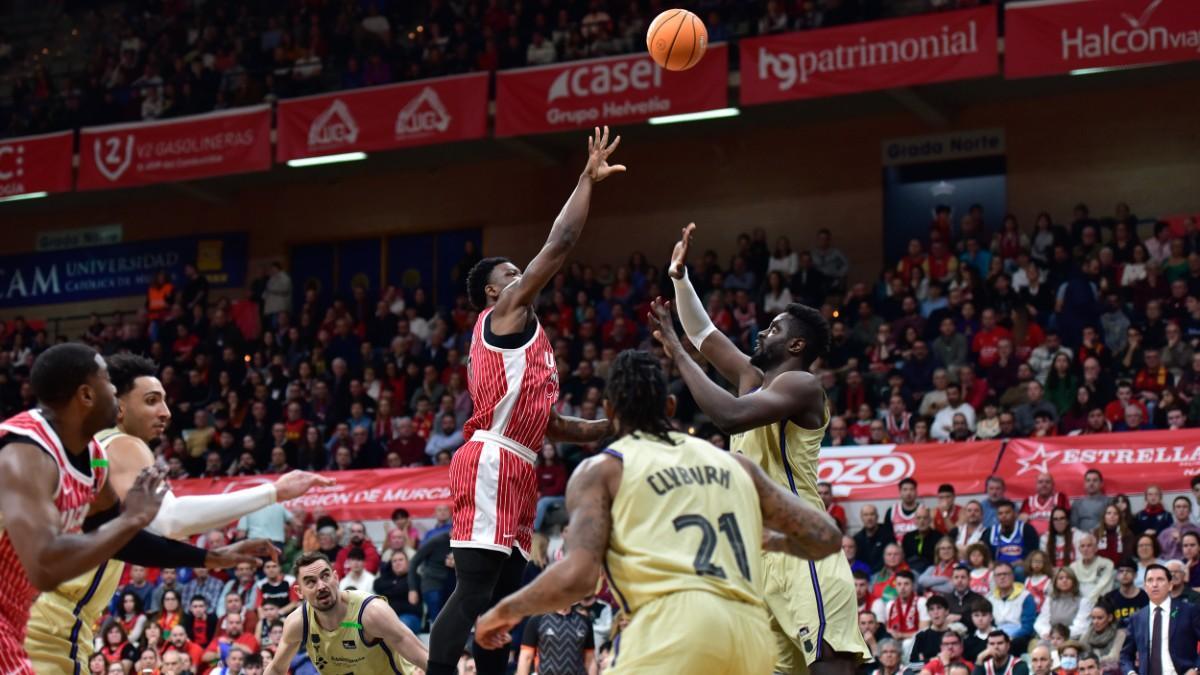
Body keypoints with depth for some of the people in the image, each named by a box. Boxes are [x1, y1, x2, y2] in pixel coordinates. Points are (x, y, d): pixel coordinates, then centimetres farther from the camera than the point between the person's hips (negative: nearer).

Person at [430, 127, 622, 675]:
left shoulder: (521, 337, 28)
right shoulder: (505, 312, 1)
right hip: (491, 463, -11)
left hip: (515, 470, 11)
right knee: (473, 589, -18)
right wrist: (588, 179, -1)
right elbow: (560, 244, -7)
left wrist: (613, 427, 26)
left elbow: (546, 422, 31)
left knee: (504, 596, 9)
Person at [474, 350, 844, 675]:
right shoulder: (735, 464, 25)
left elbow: (577, 577, -3)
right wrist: (771, 539, 46)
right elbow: (825, 537, 24)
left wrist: (504, 611, 15)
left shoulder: (602, 470, 12)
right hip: (751, 633, 5)